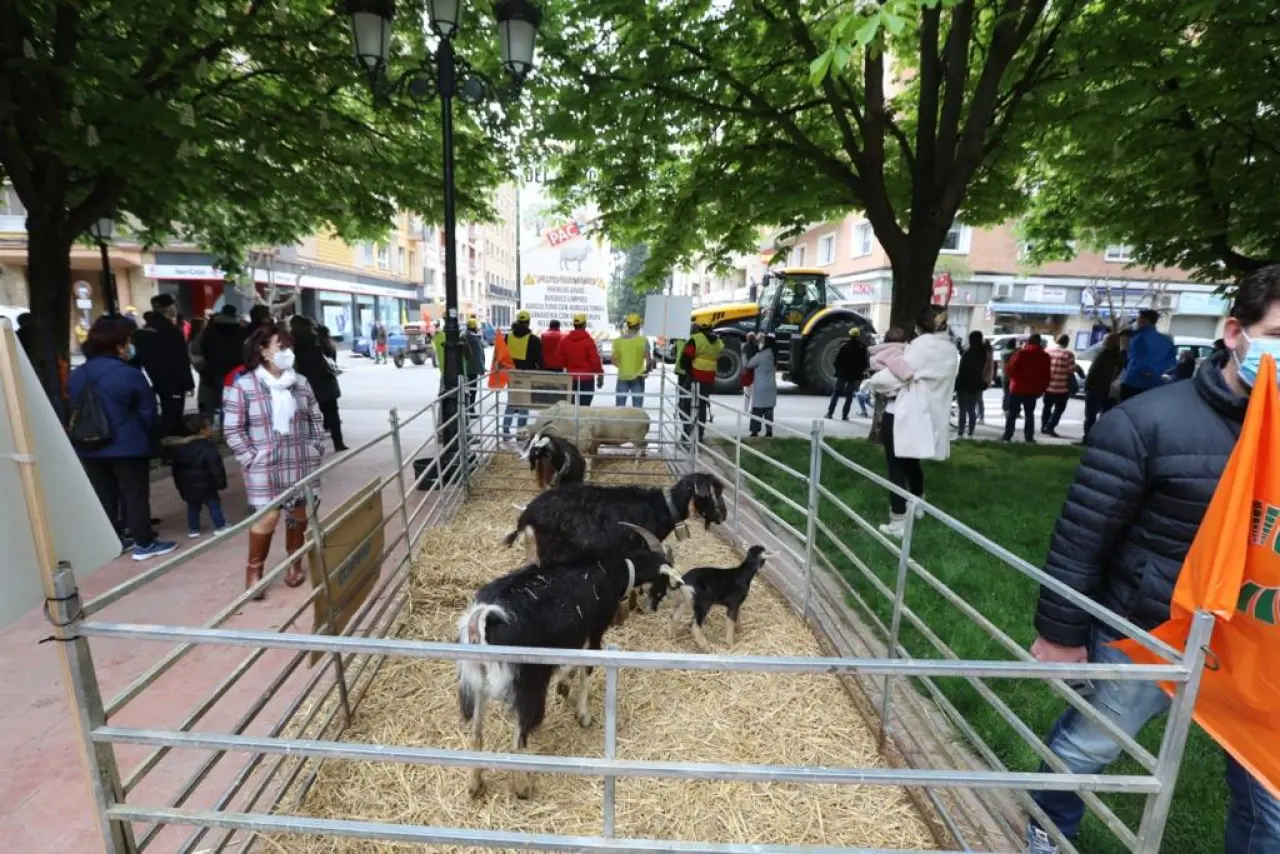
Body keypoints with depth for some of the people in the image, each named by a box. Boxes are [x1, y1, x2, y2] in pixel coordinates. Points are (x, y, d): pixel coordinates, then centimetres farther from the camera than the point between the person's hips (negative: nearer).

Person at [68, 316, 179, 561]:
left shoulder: (77, 376, 8)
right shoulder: (130, 374, -15)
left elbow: (74, 411, 15)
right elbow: (147, 413, -9)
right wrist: (151, 438, 6)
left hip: (90, 447, 7)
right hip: (128, 446, -7)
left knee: (104, 496, 14)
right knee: (136, 494, 1)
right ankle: (144, 543, 6)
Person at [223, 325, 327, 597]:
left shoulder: (300, 382, 5)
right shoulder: (243, 385, -7)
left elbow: (316, 419, 12)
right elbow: (233, 429, -5)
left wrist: (316, 449, 4)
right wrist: (252, 458, -9)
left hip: (301, 463, 4)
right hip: (265, 466, -4)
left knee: (299, 513, 10)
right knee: (268, 516, -6)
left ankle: (295, 563, 29)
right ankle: (254, 571, 15)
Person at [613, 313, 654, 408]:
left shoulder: (618, 340, -1)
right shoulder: (643, 340, -9)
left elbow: (614, 360, 2)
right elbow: (649, 360, -12)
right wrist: (647, 370, 8)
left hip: (622, 377, 2)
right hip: (637, 377, -2)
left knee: (619, 406, 9)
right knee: (637, 407, 5)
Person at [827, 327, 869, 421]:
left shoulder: (844, 346, -4)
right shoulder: (862, 348, -5)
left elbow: (837, 360, -3)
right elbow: (865, 363, -2)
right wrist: (861, 372, 12)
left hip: (842, 373, 1)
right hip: (854, 375, -1)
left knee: (836, 393, 9)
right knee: (849, 396, 5)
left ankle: (830, 412, 4)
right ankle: (844, 415, 2)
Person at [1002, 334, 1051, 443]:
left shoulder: (1022, 353, -8)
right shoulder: (1045, 357, 2)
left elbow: (1009, 370, -11)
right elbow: (1046, 376, 2)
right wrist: (1041, 390, 11)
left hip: (1017, 388, -3)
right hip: (1033, 391, 3)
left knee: (1012, 414, 3)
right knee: (1029, 415, 14)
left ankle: (1007, 437, 0)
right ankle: (1029, 438, 13)